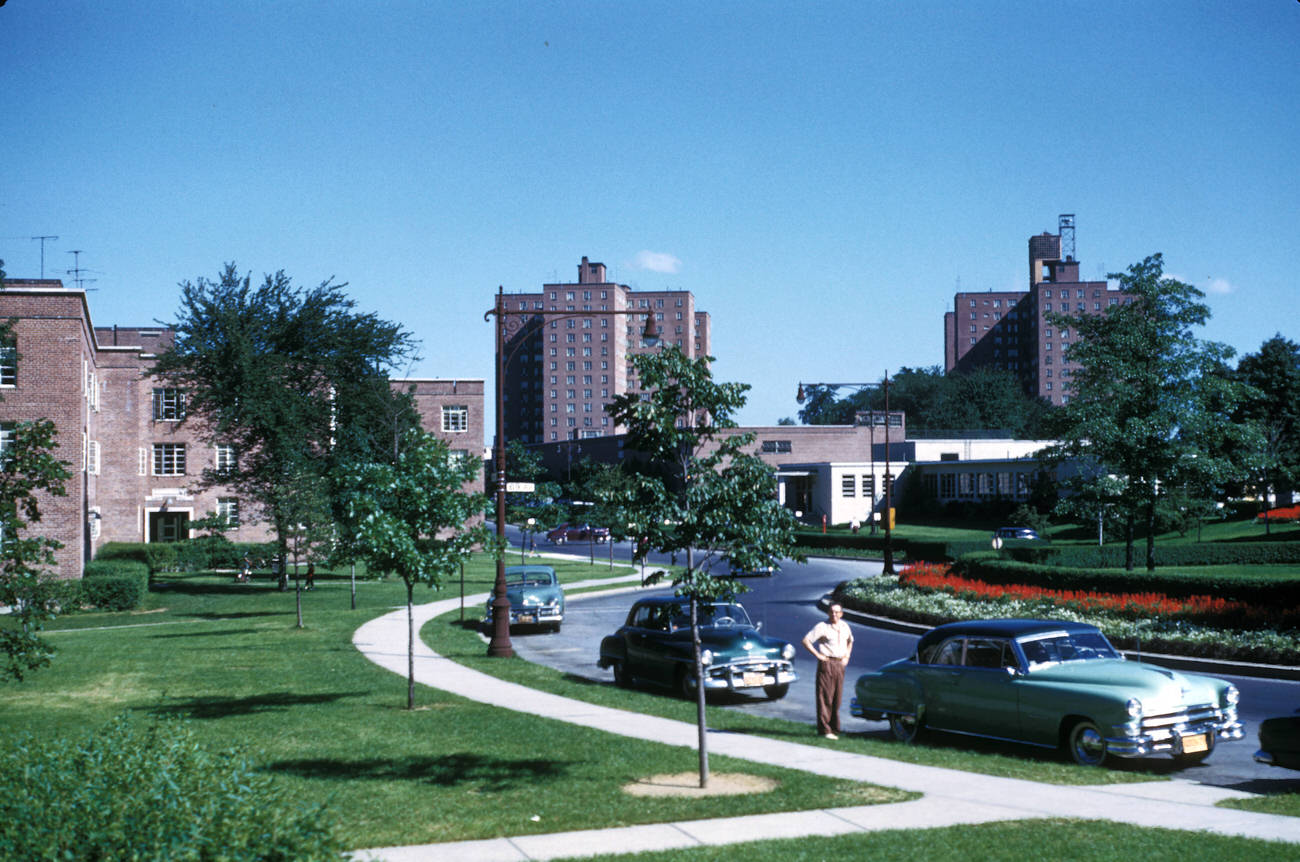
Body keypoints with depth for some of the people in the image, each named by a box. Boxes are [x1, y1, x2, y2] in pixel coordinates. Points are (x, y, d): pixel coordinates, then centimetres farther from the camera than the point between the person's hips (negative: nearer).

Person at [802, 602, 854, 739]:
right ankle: (824, 730, -5)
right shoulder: (822, 626, -8)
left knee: (837, 697, 9)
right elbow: (806, 640, -13)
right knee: (825, 697, -6)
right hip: (826, 663, -6)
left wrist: (847, 657, 16)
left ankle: (834, 728, 17)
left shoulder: (844, 626, 11)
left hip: (839, 665, 6)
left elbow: (850, 641, 30)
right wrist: (818, 655, -14)